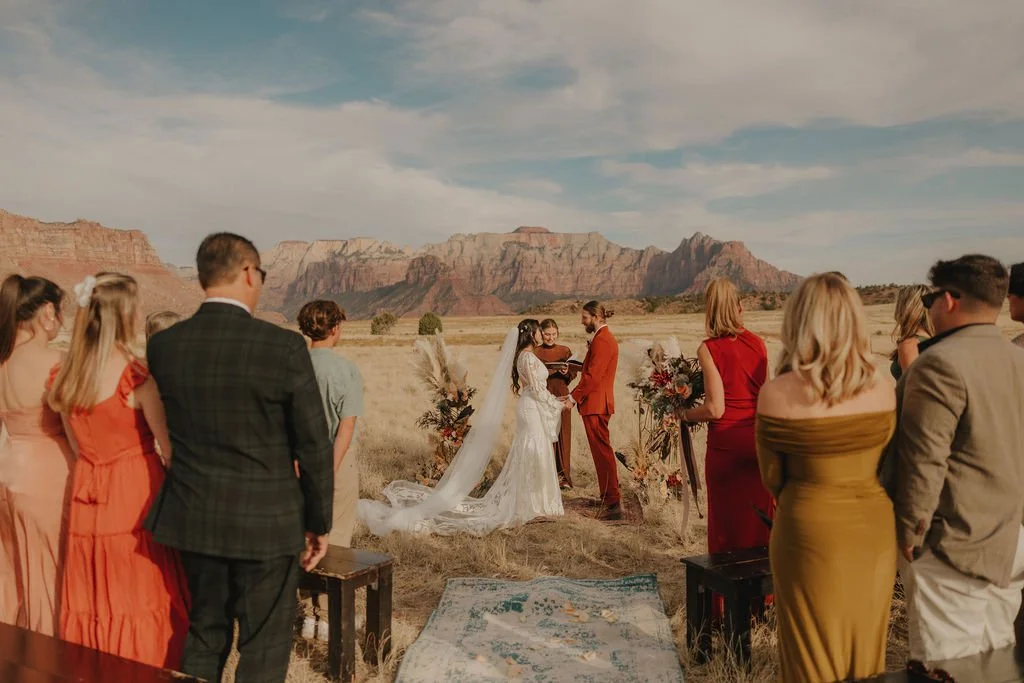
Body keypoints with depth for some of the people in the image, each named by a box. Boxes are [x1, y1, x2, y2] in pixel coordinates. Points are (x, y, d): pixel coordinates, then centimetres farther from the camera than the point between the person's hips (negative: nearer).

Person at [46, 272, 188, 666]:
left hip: (87, 502, 6)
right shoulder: (137, 377, -17)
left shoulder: (64, 376, 3)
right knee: (141, 601, 6)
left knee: (91, 600, 16)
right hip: (135, 500, -6)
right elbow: (171, 446, -12)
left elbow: (78, 446, 13)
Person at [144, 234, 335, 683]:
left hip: (193, 517, 5)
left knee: (203, 634, 22)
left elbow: (164, 431, 7)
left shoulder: (163, 345, -4)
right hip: (268, 522, -4)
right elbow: (314, 446, -12)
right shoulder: (284, 347, -17)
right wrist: (320, 522, 0)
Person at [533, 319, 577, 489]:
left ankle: (563, 475, 13)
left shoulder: (565, 351, 7)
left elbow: (573, 373, 7)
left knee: (562, 435, 4)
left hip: (561, 396, 2)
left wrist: (566, 372, -13)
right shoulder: (535, 352, 0)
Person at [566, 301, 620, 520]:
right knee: (602, 451, 17)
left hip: (595, 404, -11)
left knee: (602, 451, -8)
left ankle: (613, 504, -6)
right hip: (599, 402, 11)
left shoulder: (602, 340, -17)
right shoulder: (604, 338, 17)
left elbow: (593, 376, -21)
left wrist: (574, 398, -15)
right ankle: (608, 496, 26)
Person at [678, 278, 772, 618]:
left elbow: (715, 409, -14)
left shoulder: (709, 349, -11)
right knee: (760, 519, 15)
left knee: (727, 524, 8)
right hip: (760, 440, 4)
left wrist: (684, 414, 2)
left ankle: (728, 606, 19)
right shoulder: (758, 343, 2)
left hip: (726, 443, -4)